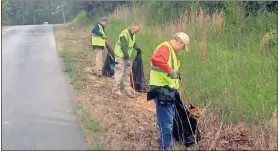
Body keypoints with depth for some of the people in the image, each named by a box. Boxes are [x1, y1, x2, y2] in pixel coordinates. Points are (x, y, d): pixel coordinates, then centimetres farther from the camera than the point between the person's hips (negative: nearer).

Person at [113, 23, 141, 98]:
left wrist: (137, 48, 3)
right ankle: (116, 89, 3)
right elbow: (124, 47, -30)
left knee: (127, 73, 11)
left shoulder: (133, 34, 5)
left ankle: (127, 88, 17)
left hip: (127, 56, 9)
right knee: (119, 73, -6)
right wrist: (127, 57, -33)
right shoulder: (124, 34, -24)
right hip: (120, 56, -9)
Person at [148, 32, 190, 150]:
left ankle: (167, 146, 33)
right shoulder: (165, 47, -16)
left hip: (167, 90, 11)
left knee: (169, 121, 20)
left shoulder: (171, 50, 18)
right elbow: (155, 60, -36)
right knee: (166, 123, -8)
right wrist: (170, 70, -35)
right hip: (161, 90, -11)